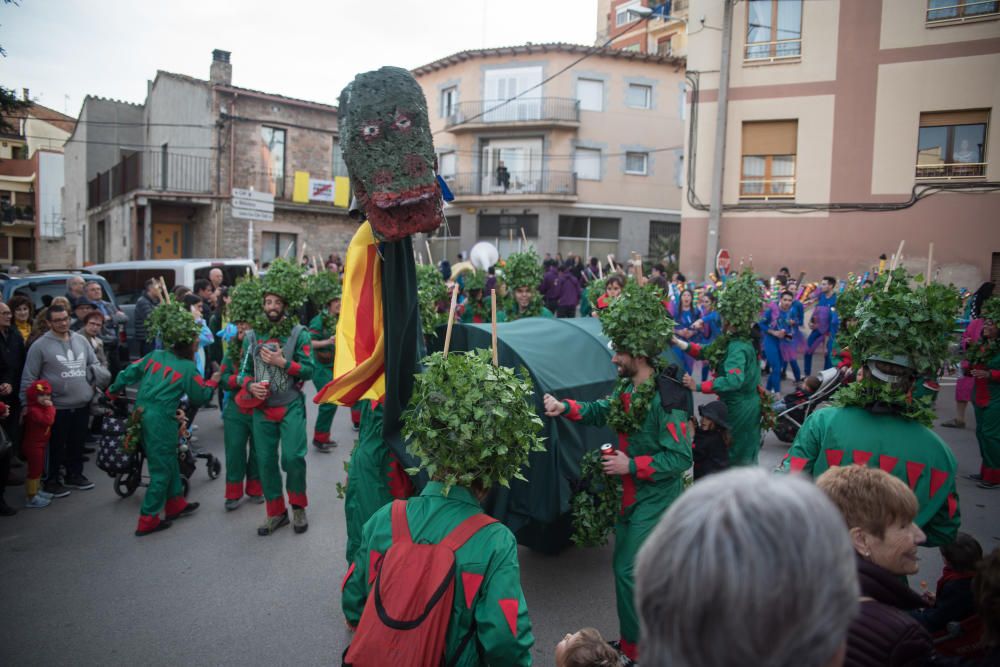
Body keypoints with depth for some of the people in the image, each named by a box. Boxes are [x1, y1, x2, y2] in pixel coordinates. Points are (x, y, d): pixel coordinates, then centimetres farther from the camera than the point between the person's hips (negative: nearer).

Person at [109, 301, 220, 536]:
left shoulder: (155, 355, 7)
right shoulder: (188, 368, -7)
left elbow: (131, 371, 8)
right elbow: (200, 396, 1)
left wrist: (113, 390, 22)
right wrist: (213, 382, 17)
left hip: (142, 413, 7)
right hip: (161, 420, -7)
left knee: (169, 461, 21)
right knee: (161, 470, 5)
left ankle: (175, 503, 33)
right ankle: (147, 520, 9)